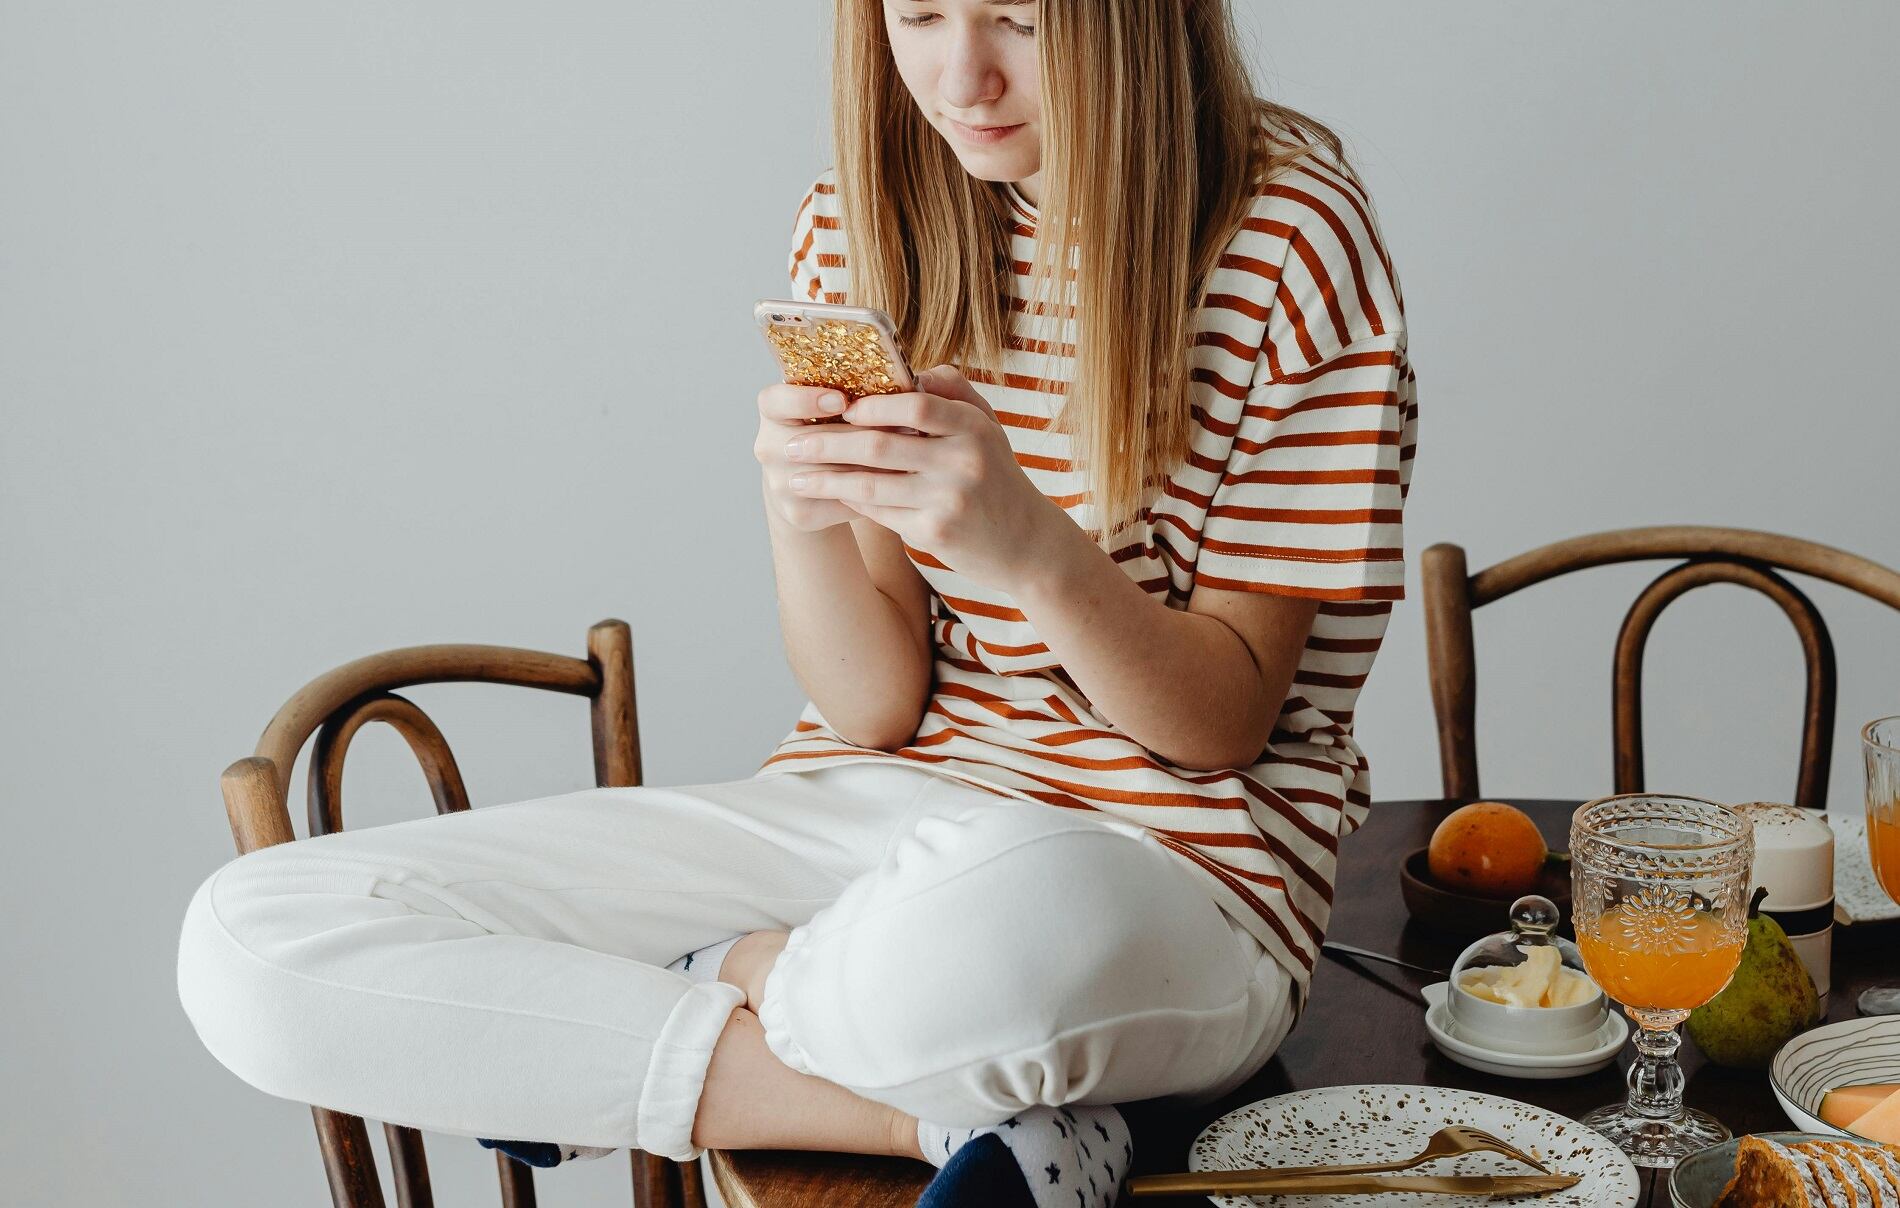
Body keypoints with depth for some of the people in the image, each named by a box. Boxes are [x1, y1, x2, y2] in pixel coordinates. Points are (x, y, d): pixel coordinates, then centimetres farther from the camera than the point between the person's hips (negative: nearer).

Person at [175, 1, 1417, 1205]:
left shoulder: (1292, 240, -7)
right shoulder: (861, 224, 5)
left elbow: (1224, 725, -7)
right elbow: (876, 705, 2)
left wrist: (1034, 551, -25)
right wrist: (803, 520, -20)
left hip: (1175, 873, -6)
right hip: (873, 809, 6)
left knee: (985, 926, -47)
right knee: (251, 943, -11)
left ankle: (729, 982, -10)